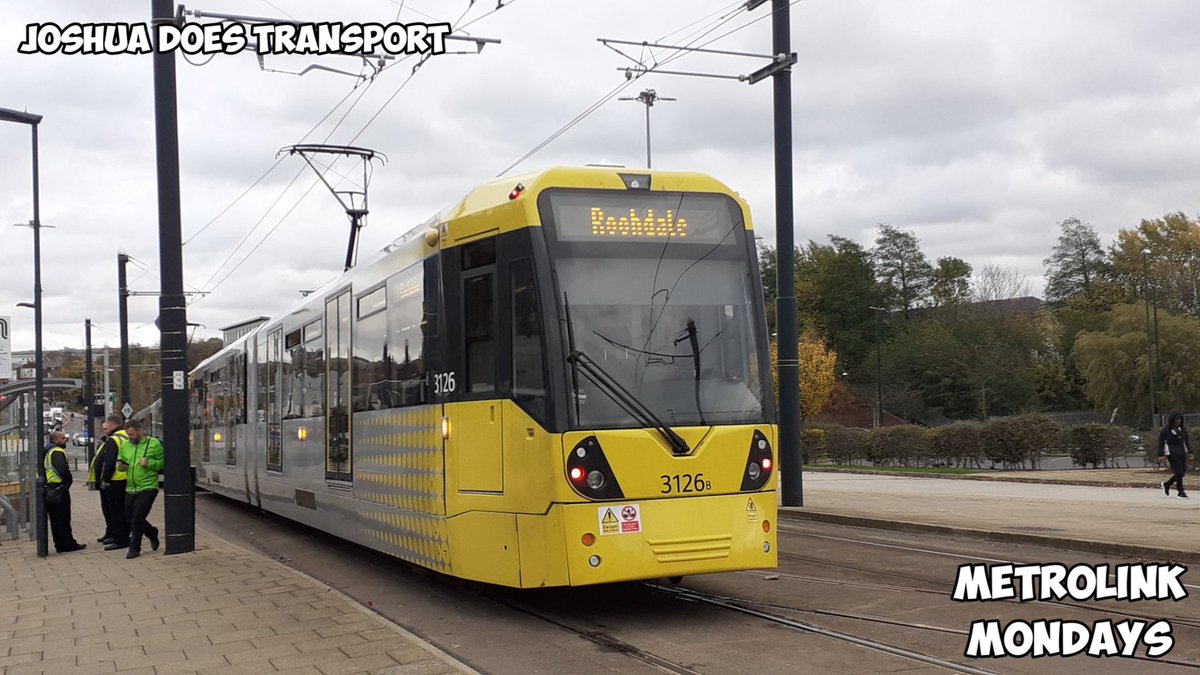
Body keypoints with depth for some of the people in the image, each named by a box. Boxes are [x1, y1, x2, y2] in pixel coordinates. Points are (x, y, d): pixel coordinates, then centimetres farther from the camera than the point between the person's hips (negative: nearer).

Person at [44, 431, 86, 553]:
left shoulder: (48, 452, 17)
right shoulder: (57, 452, -15)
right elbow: (63, 470, -27)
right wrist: (69, 480, -10)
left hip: (50, 491, 10)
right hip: (59, 490, -10)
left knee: (55, 520, 13)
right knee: (63, 519, -5)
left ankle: (60, 544, 18)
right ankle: (67, 544, -2)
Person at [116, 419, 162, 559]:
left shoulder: (153, 443, -5)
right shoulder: (125, 446, 10)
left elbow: (163, 463, -4)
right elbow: (121, 461, 22)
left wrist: (149, 463, -20)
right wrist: (121, 466, -1)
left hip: (147, 487, -6)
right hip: (130, 488, 6)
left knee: (137, 518, -11)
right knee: (132, 519, 10)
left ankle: (134, 548, 0)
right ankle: (152, 533, 36)